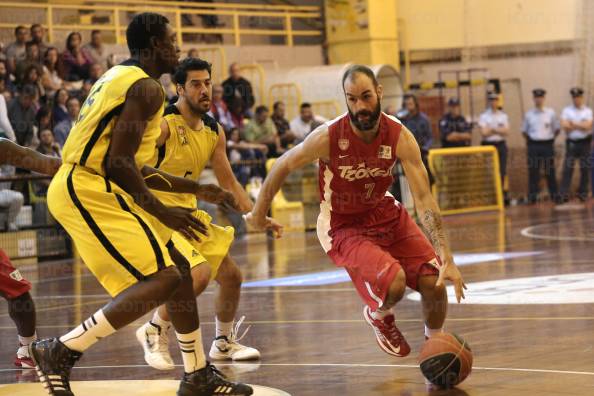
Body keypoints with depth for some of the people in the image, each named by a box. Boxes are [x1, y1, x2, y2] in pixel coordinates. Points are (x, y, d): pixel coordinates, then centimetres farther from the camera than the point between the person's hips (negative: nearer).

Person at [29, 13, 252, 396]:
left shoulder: (121, 78, 22)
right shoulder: (146, 87, -11)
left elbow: (134, 166, 27)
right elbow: (118, 163, -20)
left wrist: (196, 188, 28)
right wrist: (162, 212, -12)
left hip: (85, 190, 11)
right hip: (88, 192, -11)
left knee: (178, 267, 14)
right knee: (163, 280, -13)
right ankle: (61, 352, -13)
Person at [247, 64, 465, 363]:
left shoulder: (399, 136, -18)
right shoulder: (328, 137, -25)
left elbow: (423, 198, -21)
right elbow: (282, 167, -7)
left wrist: (446, 257, -29)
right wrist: (258, 214, 4)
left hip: (385, 213, 4)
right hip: (343, 227, -4)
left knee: (434, 283, -10)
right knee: (394, 284, -27)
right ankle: (379, 317, 11)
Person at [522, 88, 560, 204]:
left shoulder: (551, 113, 5)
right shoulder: (529, 114, 8)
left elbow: (557, 128, 12)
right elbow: (524, 131, 16)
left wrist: (551, 138, 5)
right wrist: (529, 140, 8)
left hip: (547, 144, -1)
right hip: (533, 145, 1)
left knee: (550, 171, 2)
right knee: (533, 171, -1)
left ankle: (554, 195, 8)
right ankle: (532, 196, 2)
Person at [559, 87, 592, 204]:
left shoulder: (588, 111, 5)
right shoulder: (566, 111, 6)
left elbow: (587, 126, -10)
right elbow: (565, 127, -7)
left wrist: (573, 124, -9)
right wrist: (580, 125, -8)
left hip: (585, 142, 0)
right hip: (571, 142, 0)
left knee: (585, 168, 3)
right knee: (567, 168, -6)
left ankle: (583, 193, 11)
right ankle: (564, 194, -9)